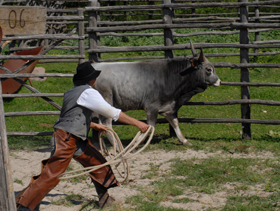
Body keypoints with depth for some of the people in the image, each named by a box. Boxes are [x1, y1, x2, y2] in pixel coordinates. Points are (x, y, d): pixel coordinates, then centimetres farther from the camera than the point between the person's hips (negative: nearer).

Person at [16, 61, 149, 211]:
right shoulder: (88, 92, -11)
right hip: (65, 139, -10)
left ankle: (104, 199, 26)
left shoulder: (71, 93, 17)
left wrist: (95, 126, 36)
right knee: (51, 176, -10)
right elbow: (112, 112, -14)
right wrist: (137, 123, -11)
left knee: (98, 163, 15)